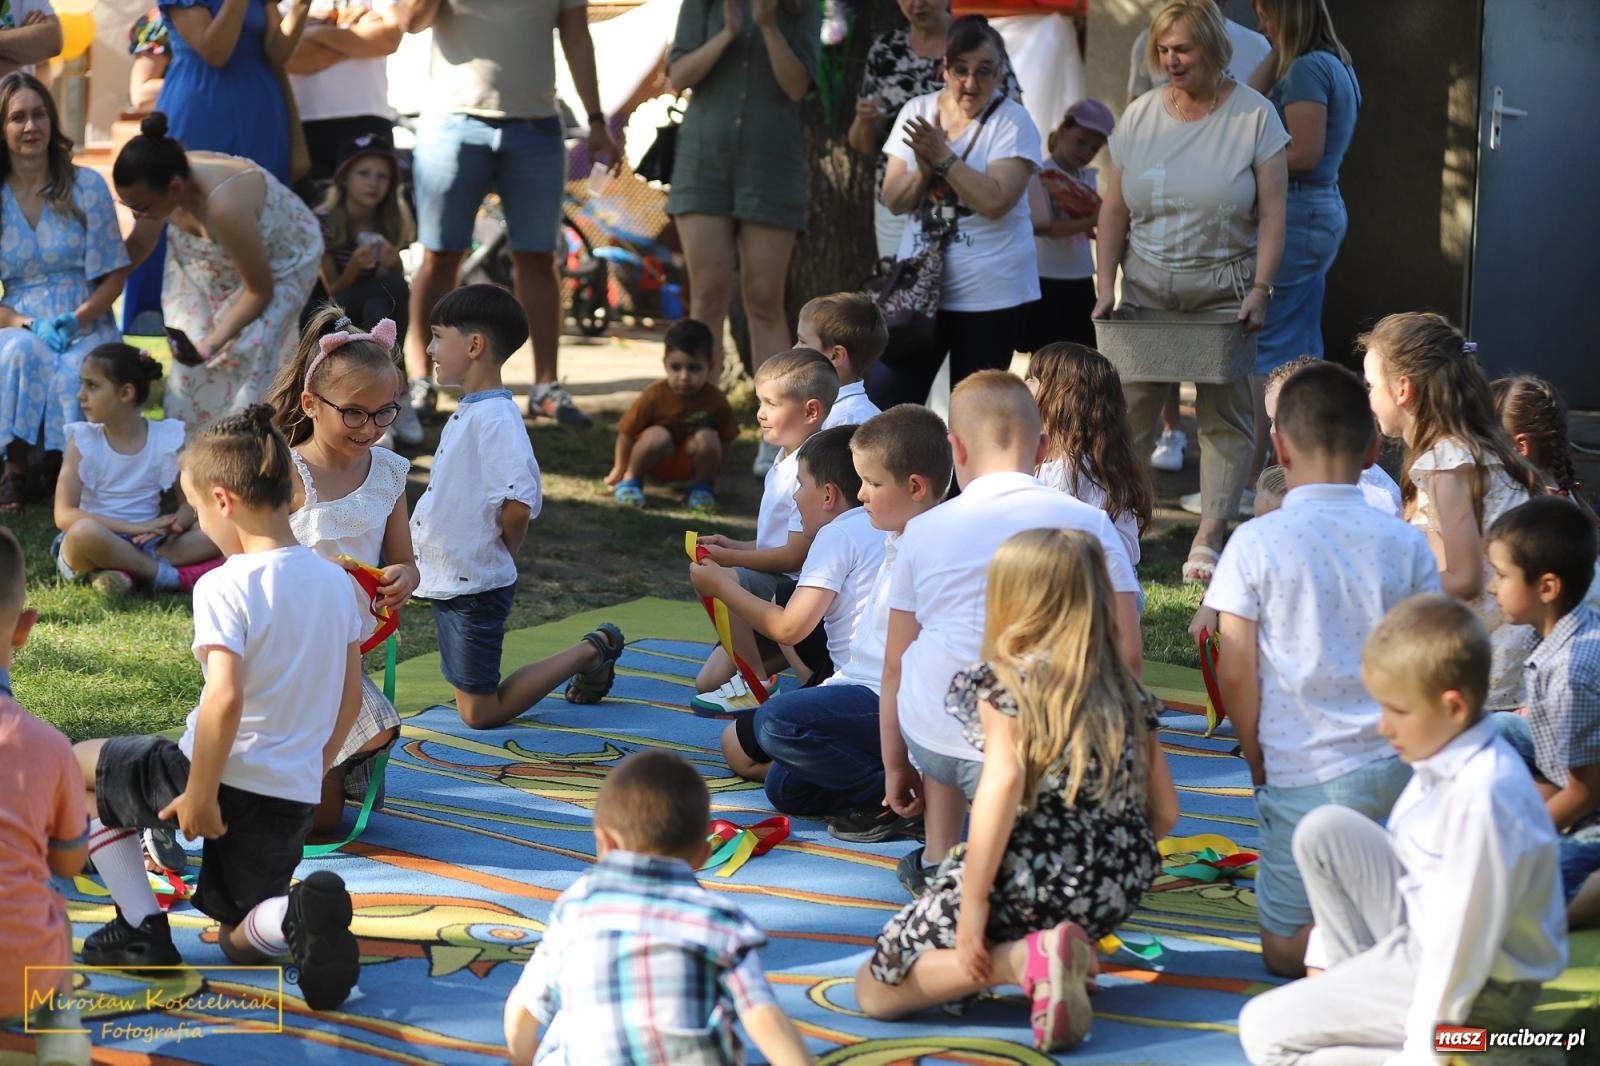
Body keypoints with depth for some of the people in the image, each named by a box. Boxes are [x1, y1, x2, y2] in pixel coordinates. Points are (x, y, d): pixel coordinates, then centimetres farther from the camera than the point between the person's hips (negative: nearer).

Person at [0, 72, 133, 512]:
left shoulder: (86, 186, 1)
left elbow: (113, 274, 1)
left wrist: (76, 319, -17)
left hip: (86, 324, -1)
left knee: (76, 378, -35)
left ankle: (58, 463, -5)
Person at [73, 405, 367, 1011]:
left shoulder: (225, 587, -16)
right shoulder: (334, 581, 5)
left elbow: (225, 699, -27)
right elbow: (350, 699, 13)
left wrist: (200, 796, -17)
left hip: (229, 778, -6)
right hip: (295, 795, 6)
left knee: (74, 766, 21)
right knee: (243, 943, 24)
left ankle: (142, 932, 12)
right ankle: (300, 912, -13)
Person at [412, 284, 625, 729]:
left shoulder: (494, 418, -21)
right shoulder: (468, 412, 10)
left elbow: (520, 502, -29)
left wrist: (501, 553, -12)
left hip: (475, 586, -9)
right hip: (450, 580, 9)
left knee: (480, 713, -1)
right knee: (474, 708, 14)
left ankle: (590, 653, 10)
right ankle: (591, 653, 21)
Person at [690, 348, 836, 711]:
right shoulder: (785, 462, 10)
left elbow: (796, 555, -23)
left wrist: (731, 558, -16)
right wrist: (735, 546, 6)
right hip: (779, 589, 10)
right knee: (709, 681, 7)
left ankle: (755, 687, -16)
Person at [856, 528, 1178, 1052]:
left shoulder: (1006, 680, -3)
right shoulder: (1127, 690, 13)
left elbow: (1004, 779, -19)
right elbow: (1164, 811, 12)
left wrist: (973, 901, -19)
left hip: (1027, 877, -6)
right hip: (1114, 895, 6)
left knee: (874, 990, 4)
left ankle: (1027, 958, -16)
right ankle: (1069, 952, 2)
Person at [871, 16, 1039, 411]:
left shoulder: (1012, 122, -7)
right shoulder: (917, 112, 7)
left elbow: (996, 200, -19)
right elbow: (893, 200, 4)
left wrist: (943, 156, -19)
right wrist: (924, 170, -15)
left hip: (990, 294, -4)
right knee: (883, 404, 2)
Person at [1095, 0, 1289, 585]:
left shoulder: (1253, 115, -4)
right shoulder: (1140, 115, 5)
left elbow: (1271, 213, -5)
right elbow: (1114, 209, 9)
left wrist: (1260, 290, -14)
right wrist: (1107, 285, 0)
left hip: (1222, 289, -2)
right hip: (1146, 288, 3)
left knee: (1223, 414, -3)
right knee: (1127, 407, -2)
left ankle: (1209, 539, -1)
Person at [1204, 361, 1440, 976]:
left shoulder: (1256, 543, -8)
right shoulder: (1406, 544, 2)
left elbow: (1235, 673, -7)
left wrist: (1259, 761, 9)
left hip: (1307, 774, -3)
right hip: (1399, 765, 3)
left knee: (1286, 950, 9)